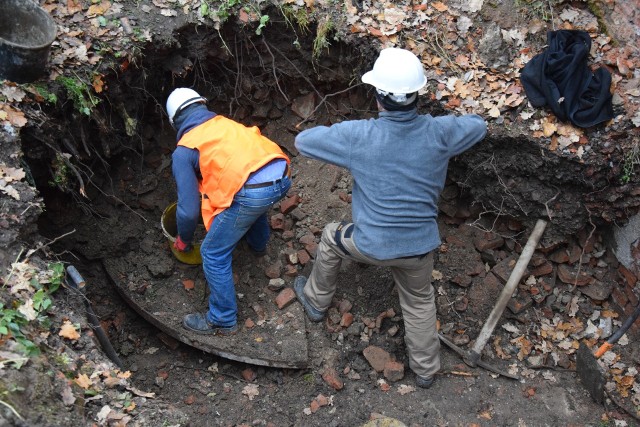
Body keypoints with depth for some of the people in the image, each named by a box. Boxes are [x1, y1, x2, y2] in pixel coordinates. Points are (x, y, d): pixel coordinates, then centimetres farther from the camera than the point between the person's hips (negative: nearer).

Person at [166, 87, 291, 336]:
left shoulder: (183, 151, 10)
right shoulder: (226, 123, 27)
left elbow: (189, 208, 9)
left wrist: (183, 240, 29)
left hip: (251, 191, -7)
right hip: (282, 178, 7)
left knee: (214, 255, 12)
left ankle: (223, 321, 22)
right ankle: (258, 244, 64)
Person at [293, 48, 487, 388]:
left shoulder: (358, 136, -20)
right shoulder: (438, 133, -13)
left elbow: (303, 141, -6)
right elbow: (478, 126, 9)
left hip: (371, 245, -2)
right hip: (420, 245, 2)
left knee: (331, 237, 30)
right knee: (419, 301, 28)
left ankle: (316, 300, 50)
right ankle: (425, 369, 43)